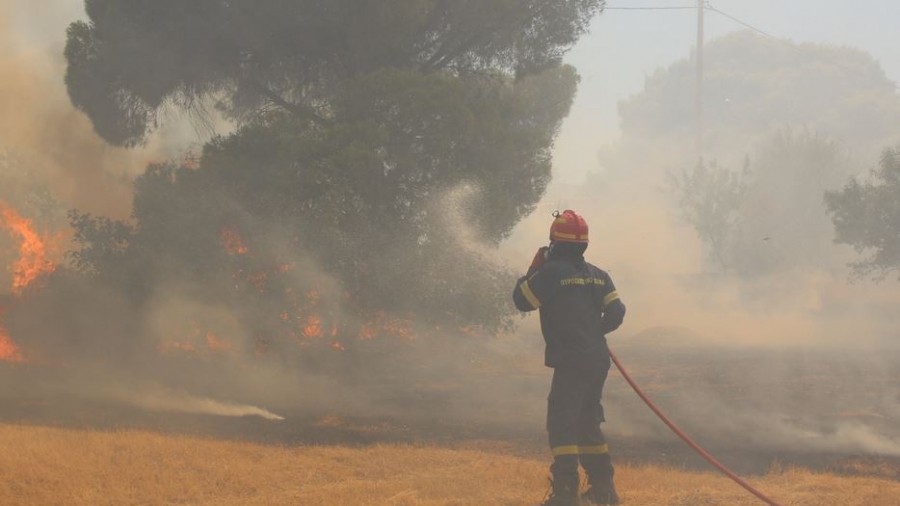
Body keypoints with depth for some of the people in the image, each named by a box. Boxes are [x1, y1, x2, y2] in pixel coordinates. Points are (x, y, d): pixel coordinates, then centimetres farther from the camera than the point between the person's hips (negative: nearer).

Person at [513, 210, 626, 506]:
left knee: (561, 423, -7)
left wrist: (534, 268, 9)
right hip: (598, 359, 7)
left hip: (570, 361, -7)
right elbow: (616, 312, 6)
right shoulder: (598, 275, 9)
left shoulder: (551, 272, -11)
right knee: (587, 421, 18)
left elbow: (521, 300, -2)